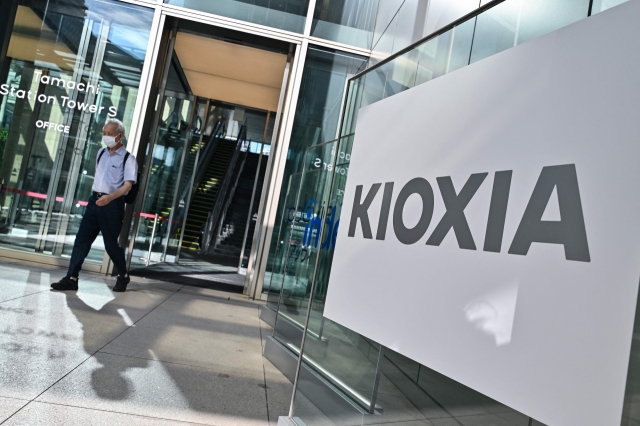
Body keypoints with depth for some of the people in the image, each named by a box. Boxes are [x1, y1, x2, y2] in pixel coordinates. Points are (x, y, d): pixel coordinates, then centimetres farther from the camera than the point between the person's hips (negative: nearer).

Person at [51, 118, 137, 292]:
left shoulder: (128, 158, -8)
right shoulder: (101, 153, 13)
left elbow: (128, 185, -18)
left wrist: (110, 197, -32)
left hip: (113, 204, -6)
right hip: (95, 200, 6)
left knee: (111, 244, 1)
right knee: (81, 239, 1)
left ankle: (123, 276, 22)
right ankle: (71, 278, 5)